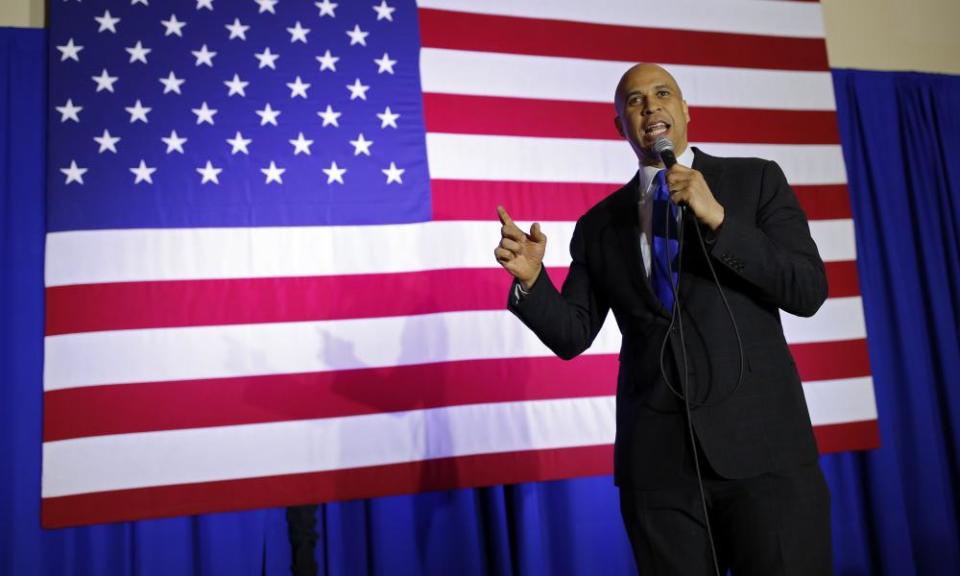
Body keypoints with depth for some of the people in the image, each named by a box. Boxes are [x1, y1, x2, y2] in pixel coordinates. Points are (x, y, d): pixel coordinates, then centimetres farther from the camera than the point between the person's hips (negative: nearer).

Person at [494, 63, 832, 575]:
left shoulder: (756, 180, 6)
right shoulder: (599, 224, 10)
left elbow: (809, 291, -4)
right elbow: (572, 336, 8)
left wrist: (718, 217, -13)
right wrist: (531, 279, -11)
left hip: (762, 442, -1)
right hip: (657, 457, 2)